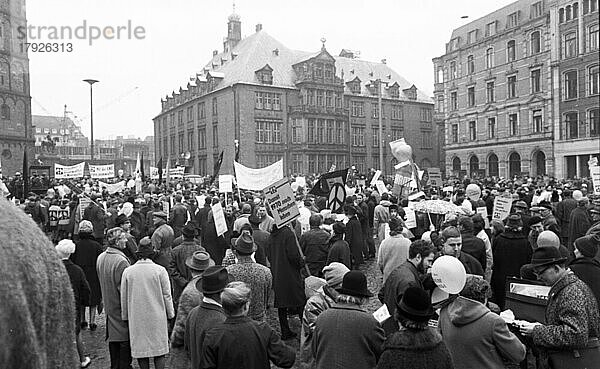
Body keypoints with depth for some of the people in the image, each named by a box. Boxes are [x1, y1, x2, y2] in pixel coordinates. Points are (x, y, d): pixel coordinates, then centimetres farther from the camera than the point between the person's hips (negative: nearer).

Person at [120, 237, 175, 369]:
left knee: (140, 348, 15)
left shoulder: (127, 271, -4)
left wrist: (125, 316, 18)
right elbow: (166, 295, -5)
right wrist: (171, 314, 8)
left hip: (136, 317, 2)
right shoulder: (160, 270, -11)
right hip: (157, 317, -2)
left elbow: (124, 297, 5)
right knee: (160, 348, 11)